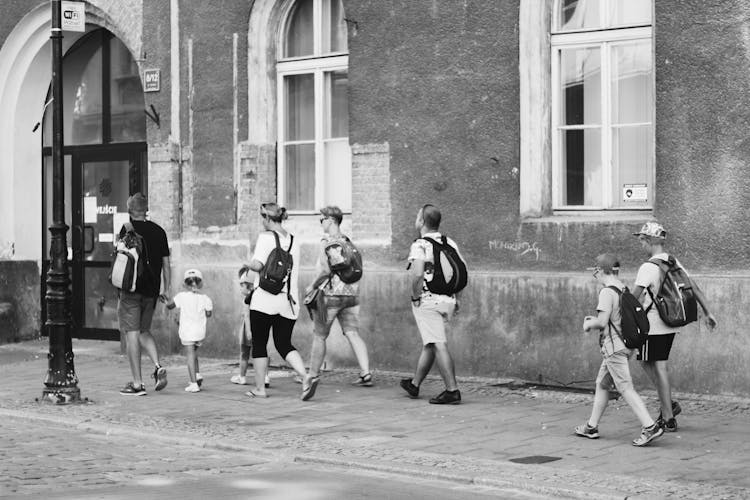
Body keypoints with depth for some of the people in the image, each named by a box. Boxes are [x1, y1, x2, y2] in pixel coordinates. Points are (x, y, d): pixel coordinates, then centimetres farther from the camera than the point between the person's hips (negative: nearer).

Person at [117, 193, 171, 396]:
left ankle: (137, 383, -3)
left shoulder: (128, 229, -6)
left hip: (132, 289, -5)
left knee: (132, 334, -1)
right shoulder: (158, 231, 8)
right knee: (144, 332, 20)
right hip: (151, 291, 5)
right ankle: (158, 367, -1)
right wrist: (167, 289, 14)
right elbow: (166, 263, 9)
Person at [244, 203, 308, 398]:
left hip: (264, 300, -5)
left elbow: (258, 264, -20)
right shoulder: (293, 241, 12)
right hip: (288, 301, 5)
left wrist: (248, 264, 2)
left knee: (259, 344, 8)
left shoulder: (266, 237, -8)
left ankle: (259, 388, 11)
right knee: (284, 344, 10)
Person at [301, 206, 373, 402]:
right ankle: (366, 373, -11)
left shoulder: (327, 242, -9)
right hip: (351, 294, 6)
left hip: (330, 294, -6)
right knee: (353, 334, 3)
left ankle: (313, 376, 9)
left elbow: (326, 269, -19)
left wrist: (312, 286, -7)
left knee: (319, 336, 5)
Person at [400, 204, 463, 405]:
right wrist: (456, 297, 14)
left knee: (438, 345, -8)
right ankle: (414, 384, 33)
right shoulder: (449, 243, 10)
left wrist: (416, 297, -13)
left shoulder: (420, 246, -12)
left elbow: (417, 274, -26)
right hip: (447, 300, 8)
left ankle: (452, 390, -13)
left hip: (427, 300, -8)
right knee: (429, 344, 19)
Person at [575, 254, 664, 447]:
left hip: (613, 347, -9)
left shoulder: (607, 292, -16)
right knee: (602, 385, 18)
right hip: (625, 344, 9)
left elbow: (602, 322, -21)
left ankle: (650, 426, -16)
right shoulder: (624, 290, 10)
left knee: (626, 388, -10)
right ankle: (591, 427, 25)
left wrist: (589, 324, -1)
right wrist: (595, 320, 18)